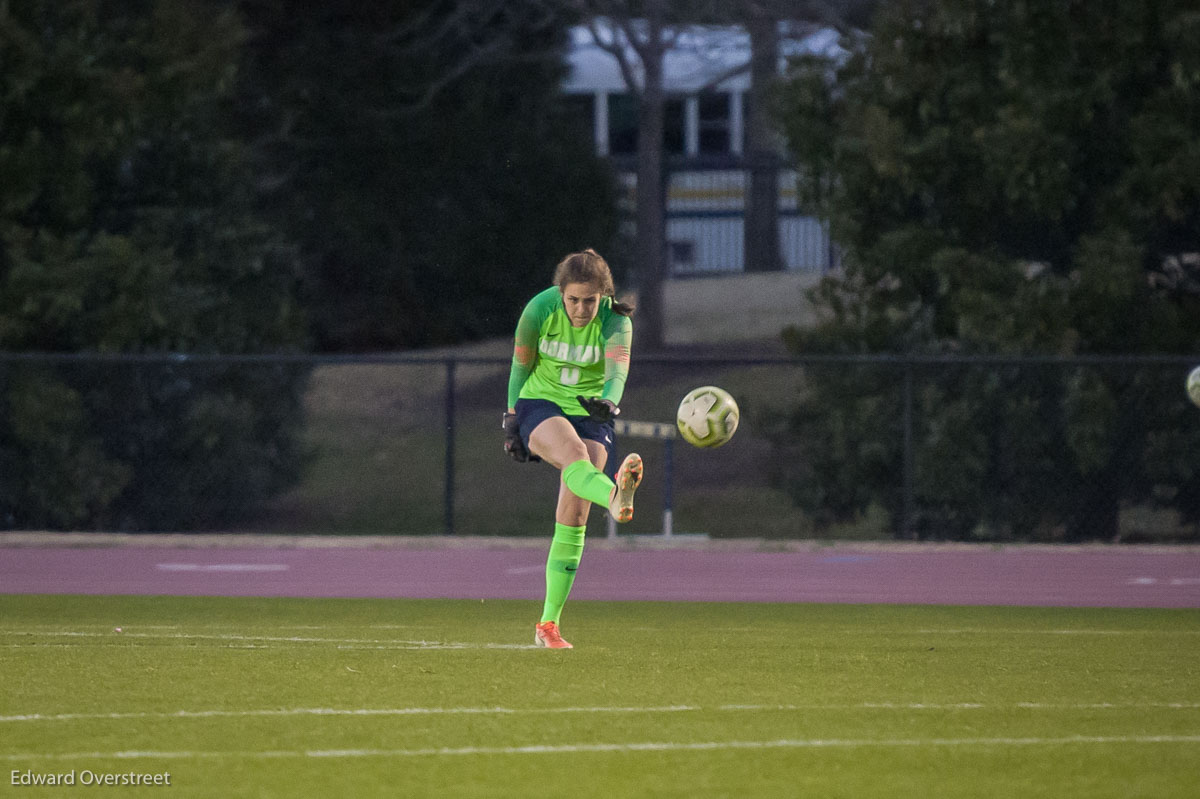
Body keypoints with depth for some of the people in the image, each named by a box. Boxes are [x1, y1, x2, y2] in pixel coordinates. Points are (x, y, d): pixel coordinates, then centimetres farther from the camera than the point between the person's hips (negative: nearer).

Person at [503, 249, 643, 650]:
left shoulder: (615, 323, -15)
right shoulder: (540, 310, -12)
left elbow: (617, 372, -33)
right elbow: (521, 366, 2)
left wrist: (607, 402, -54)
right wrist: (512, 421, 4)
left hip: (591, 413, 1)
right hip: (540, 404, -1)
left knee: (574, 513, -10)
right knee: (573, 453, -37)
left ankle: (548, 624, -1)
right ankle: (616, 498, -73)